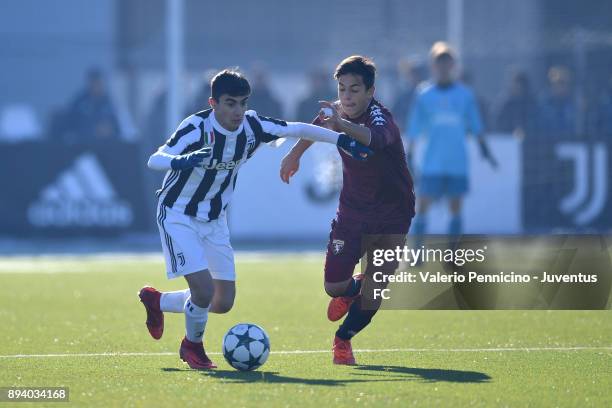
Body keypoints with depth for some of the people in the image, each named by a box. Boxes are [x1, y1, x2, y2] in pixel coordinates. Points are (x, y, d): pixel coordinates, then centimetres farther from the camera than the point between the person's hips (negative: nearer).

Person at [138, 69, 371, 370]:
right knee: (204, 291, -21)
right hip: (178, 217, -6)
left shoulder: (252, 126, -10)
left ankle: (156, 301, 32)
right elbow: (154, 160, -36)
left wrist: (340, 139, -8)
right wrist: (182, 161, -57)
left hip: (214, 220, 6)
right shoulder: (197, 127, -26)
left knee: (223, 303, 7)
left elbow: (296, 129, 1)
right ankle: (193, 346, 11)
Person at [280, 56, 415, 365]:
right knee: (333, 286, -2)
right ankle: (353, 288, 35)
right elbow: (317, 128, 19)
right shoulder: (335, 111, -8)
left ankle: (343, 339, 18)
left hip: (392, 214, -4)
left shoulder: (380, 118, -28)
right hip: (352, 210, 4)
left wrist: (342, 125, -73)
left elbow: (375, 139, -55)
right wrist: (294, 155, 31)